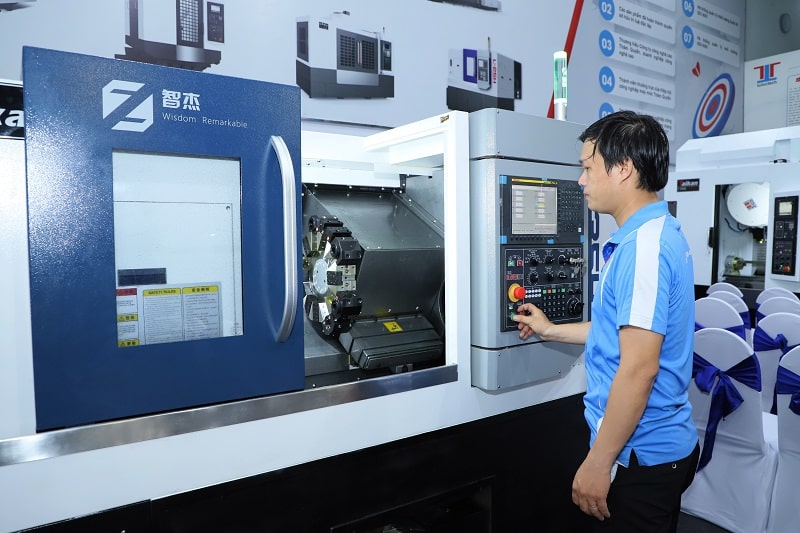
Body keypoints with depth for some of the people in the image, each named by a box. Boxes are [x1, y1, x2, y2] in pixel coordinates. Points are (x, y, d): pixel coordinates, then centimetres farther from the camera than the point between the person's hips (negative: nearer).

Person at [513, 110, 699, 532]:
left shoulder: (643, 247, -24)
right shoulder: (657, 233, 9)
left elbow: (639, 369, -27)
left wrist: (597, 463, -20)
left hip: (641, 455, -10)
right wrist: (551, 331, 25)